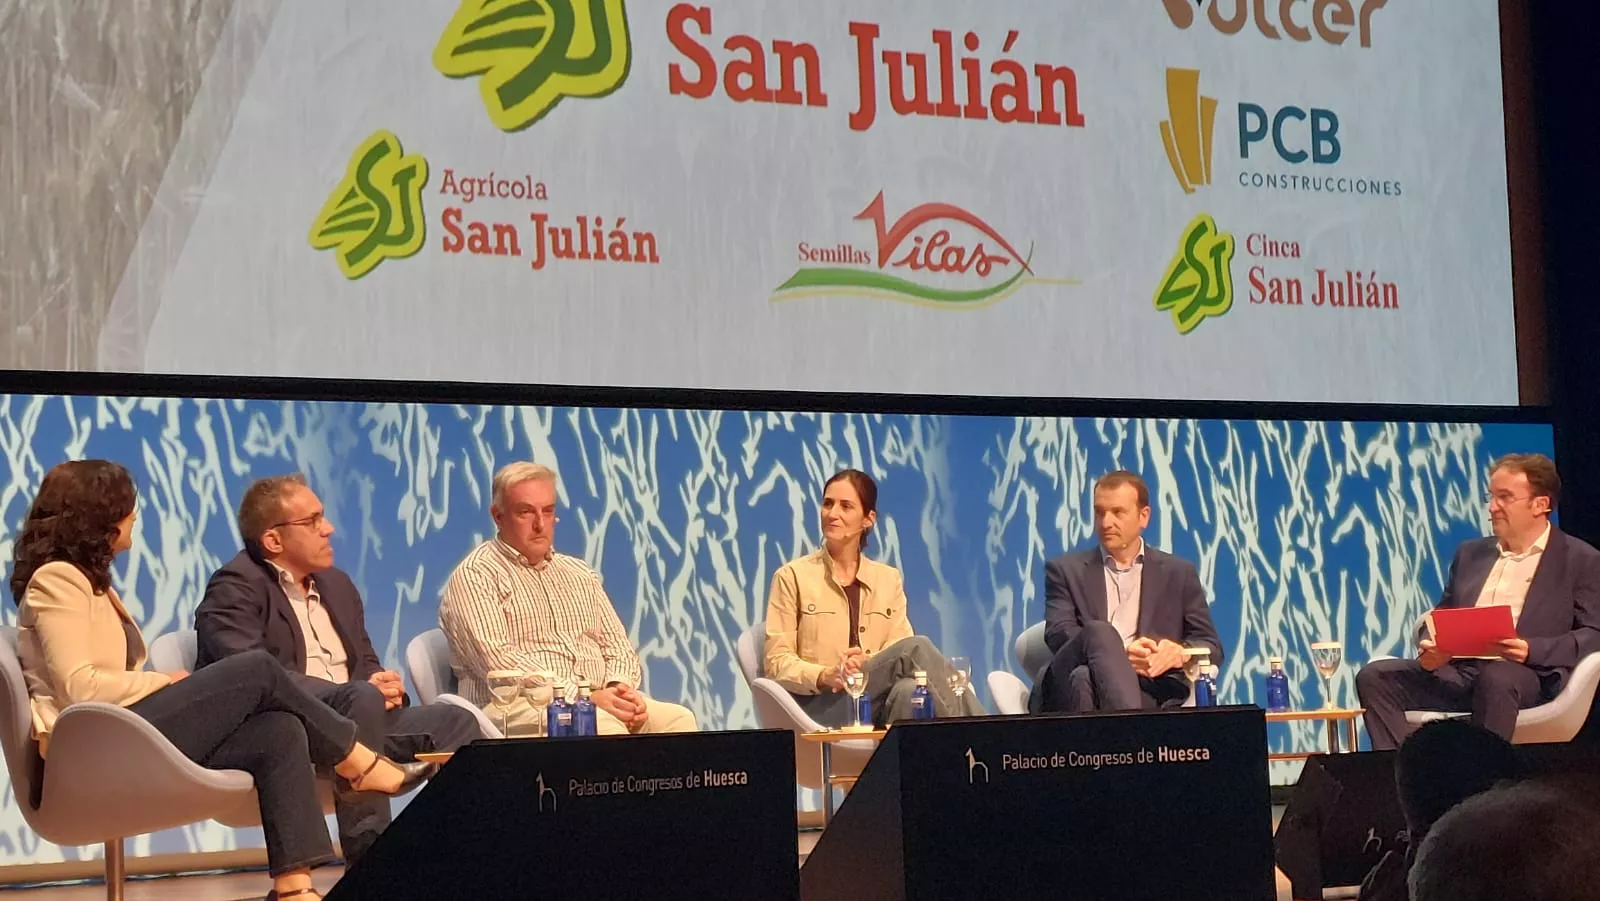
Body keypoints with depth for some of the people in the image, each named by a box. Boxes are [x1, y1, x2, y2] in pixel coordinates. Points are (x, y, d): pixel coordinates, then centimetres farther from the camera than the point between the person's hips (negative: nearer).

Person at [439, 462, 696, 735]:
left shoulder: (579, 574, 22)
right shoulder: (474, 576, 0)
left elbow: (617, 645, 20)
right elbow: (497, 661, -13)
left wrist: (620, 687, -7)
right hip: (519, 708, -7)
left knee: (679, 719, -22)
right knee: (607, 728, -36)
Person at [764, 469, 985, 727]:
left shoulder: (888, 579, 17)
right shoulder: (792, 577, 6)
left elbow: (900, 652, 5)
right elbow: (778, 663, 0)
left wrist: (868, 663, -19)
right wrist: (825, 676, -20)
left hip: (880, 703, 3)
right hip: (820, 706, -3)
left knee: (908, 690, -38)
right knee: (917, 648, -28)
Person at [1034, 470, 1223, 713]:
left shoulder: (1179, 574, 21)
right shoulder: (1066, 570, 18)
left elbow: (1212, 648, 16)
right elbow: (1059, 635, 2)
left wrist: (1180, 654, -10)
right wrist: (1119, 654, -17)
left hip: (1149, 689, -1)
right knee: (1100, 632, -36)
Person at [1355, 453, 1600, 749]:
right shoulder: (1470, 554, 24)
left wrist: (1531, 650, -18)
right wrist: (1431, 649, 1)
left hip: (1527, 675, -5)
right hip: (1456, 671, 5)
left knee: (1496, 678, -40)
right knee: (1375, 676, -17)